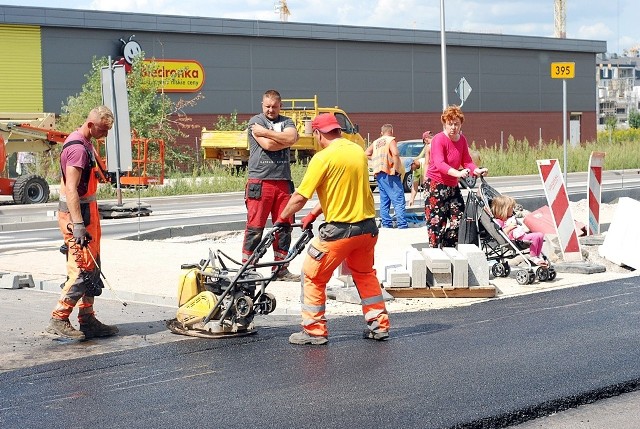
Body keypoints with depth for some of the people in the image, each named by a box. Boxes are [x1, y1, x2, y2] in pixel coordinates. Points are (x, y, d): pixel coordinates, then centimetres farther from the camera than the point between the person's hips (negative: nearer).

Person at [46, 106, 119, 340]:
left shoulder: (84, 143, 14)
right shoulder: (77, 148, -19)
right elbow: (71, 189, -26)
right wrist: (77, 225, -31)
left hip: (87, 210, 11)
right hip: (77, 214, -11)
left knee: (92, 268, 12)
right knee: (82, 270, -11)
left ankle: (88, 321, 17)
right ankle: (58, 320, -6)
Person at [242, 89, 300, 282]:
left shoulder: (286, 122, 16)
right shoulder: (255, 121, 3)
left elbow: (291, 137, -7)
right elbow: (267, 145, -12)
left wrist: (265, 132, -8)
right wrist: (285, 139, -1)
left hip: (283, 182, 5)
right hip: (259, 182, -4)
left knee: (284, 227, 6)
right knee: (254, 227, -5)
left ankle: (281, 269, 15)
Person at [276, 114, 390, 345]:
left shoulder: (323, 158, -14)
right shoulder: (358, 150, 9)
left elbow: (300, 197, -13)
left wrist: (284, 217, 5)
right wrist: (314, 214, 18)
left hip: (339, 229, -7)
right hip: (367, 226, 7)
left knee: (313, 276, 8)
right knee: (365, 274, 26)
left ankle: (314, 330, 10)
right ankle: (379, 325, 26)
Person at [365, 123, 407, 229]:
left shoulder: (376, 142, 16)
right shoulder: (391, 140, -5)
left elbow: (366, 154, 15)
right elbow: (395, 153, -21)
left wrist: (377, 159, 14)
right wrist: (396, 169, -15)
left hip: (379, 174, 7)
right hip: (389, 173, -7)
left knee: (384, 200, 12)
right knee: (398, 200, -8)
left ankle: (386, 223, 12)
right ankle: (402, 224, -15)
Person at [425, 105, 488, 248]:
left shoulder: (462, 140, 7)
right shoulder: (439, 139, -16)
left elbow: (466, 161, 3)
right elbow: (439, 164, -29)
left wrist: (477, 170, -19)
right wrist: (458, 173, -44)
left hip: (453, 186, 7)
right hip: (436, 185, -7)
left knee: (459, 219, 4)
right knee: (437, 222, -8)